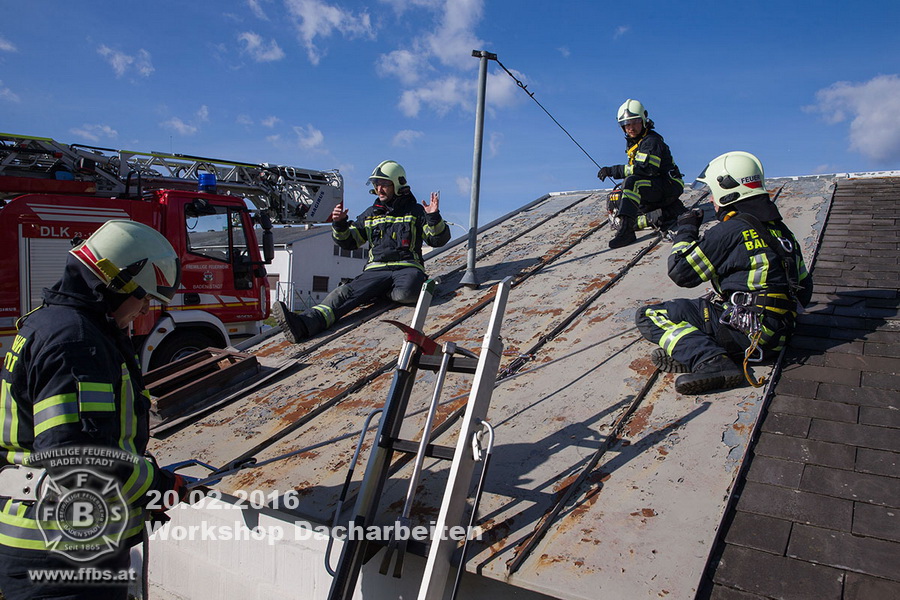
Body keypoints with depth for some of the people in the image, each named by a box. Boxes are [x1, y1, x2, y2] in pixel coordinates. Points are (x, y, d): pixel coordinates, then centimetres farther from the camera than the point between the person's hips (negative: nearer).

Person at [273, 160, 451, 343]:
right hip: (376, 269, 3)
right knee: (346, 293, -27)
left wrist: (434, 218, -10)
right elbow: (348, 242, 26)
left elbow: (439, 240, 7)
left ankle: (384, 291, -5)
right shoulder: (370, 214, 23)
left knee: (404, 294, -40)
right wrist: (339, 224, 7)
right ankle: (304, 324, -47)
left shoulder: (415, 211, 12)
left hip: (408, 267, -2)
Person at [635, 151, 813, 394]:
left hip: (743, 330, -9)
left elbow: (681, 272, -5)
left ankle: (708, 360, -26)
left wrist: (686, 230, 10)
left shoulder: (729, 230, -12)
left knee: (648, 315, -7)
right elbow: (804, 290, 18)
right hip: (776, 337, 9)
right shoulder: (779, 228, 14)